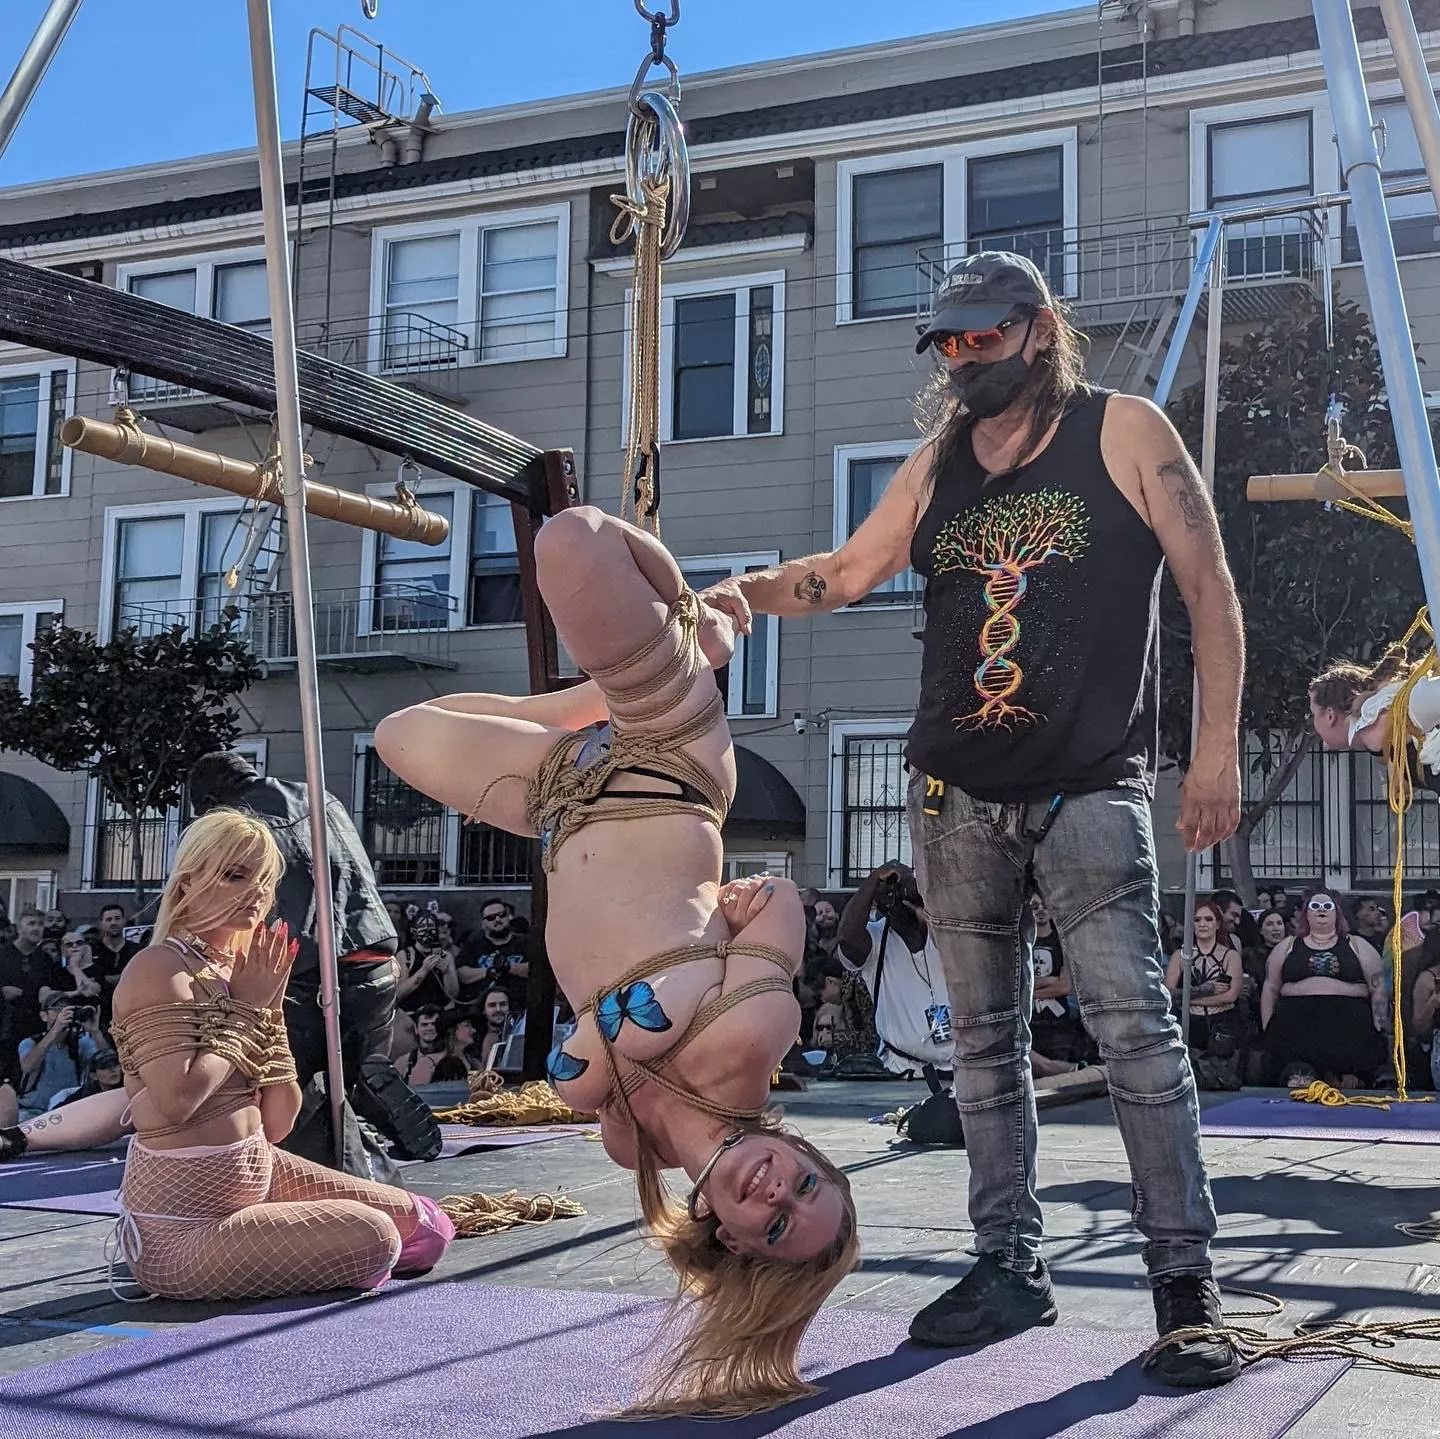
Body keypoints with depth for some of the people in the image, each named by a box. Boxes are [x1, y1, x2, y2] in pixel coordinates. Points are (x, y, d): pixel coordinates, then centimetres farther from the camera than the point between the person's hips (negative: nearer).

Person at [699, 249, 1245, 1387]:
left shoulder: (1123, 432, 0)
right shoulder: (937, 468, 12)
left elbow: (1210, 587, 0)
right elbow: (846, 573, 21)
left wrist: (1217, 751, -6)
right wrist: (751, 589, 1)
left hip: (1091, 792, -5)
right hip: (955, 797, 5)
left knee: (1135, 1029, -10)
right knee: (985, 1040, 9)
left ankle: (1187, 1285, -2)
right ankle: (1011, 1269, 19)